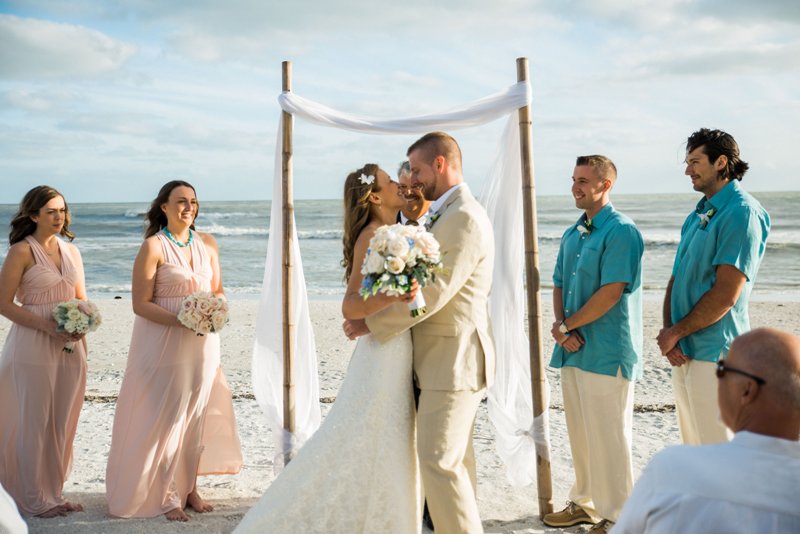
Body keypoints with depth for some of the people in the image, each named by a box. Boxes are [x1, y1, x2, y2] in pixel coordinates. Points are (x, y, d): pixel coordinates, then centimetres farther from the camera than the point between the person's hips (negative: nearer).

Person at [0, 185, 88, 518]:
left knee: (63, 421, 9)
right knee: (35, 422, 0)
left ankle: (53, 492, 21)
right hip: (33, 347, -6)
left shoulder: (71, 251, 12)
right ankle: (35, 499, 11)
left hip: (70, 347, 6)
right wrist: (48, 326, -18)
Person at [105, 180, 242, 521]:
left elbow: (218, 291, 15)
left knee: (197, 414, 9)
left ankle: (190, 487, 21)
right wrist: (179, 320, -21)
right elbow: (140, 303, -11)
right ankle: (166, 496, 10)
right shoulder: (153, 246, -8)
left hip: (202, 342, 5)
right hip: (163, 342, -5)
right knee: (166, 415, -1)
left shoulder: (207, 243, 8)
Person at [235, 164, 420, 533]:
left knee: (387, 458, 12)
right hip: (384, 360, -9)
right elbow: (350, 307, -22)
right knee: (363, 454, -6)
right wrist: (393, 296, -37)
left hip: (398, 360, 9)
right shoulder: (373, 235, -13)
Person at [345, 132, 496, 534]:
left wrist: (373, 324, -15)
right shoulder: (445, 214, 15)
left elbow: (434, 292, -22)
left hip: (453, 360, -10)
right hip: (446, 359, 10)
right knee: (455, 458, 16)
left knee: (439, 460, -9)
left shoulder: (465, 218, -17)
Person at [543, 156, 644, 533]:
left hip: (606, 353, -8)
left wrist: (567, 326, -11)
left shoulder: (621, 232, -12)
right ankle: (585, 503, 30)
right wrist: (560, 325, -3)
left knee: (608, 437, -1)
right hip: (573, 348, 8)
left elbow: (611, 293, -19)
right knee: (580, 434, 16)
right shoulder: (572, 234, 15)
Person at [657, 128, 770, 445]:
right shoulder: (697, 215, 15)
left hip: (715, 352, -9)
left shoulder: (741, 213, -14)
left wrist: (676, 333, -11)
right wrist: (668, 332, -2)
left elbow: (725, 295, -19)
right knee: (693, 447, 17)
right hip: (685, 352, 9)